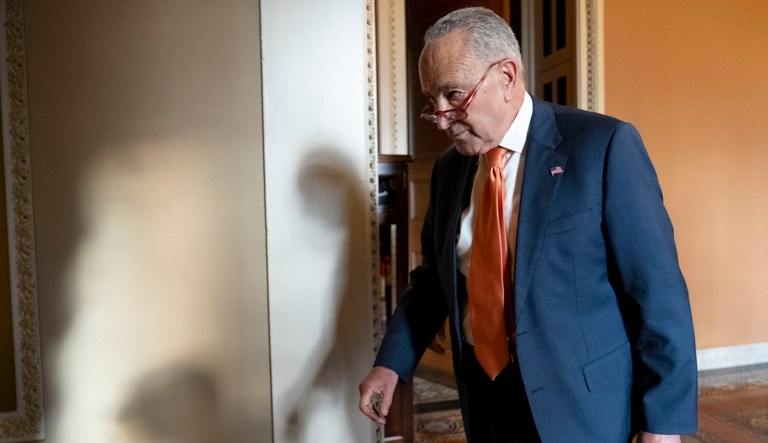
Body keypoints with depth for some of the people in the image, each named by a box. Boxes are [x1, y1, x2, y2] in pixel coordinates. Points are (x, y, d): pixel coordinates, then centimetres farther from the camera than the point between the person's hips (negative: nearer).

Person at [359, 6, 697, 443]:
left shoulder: (604, 146, -14)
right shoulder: (449, 168, 3)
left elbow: (657, 290, -13)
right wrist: (391, 364, 3)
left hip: (579, 406, -5)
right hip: (483, 396, 6)